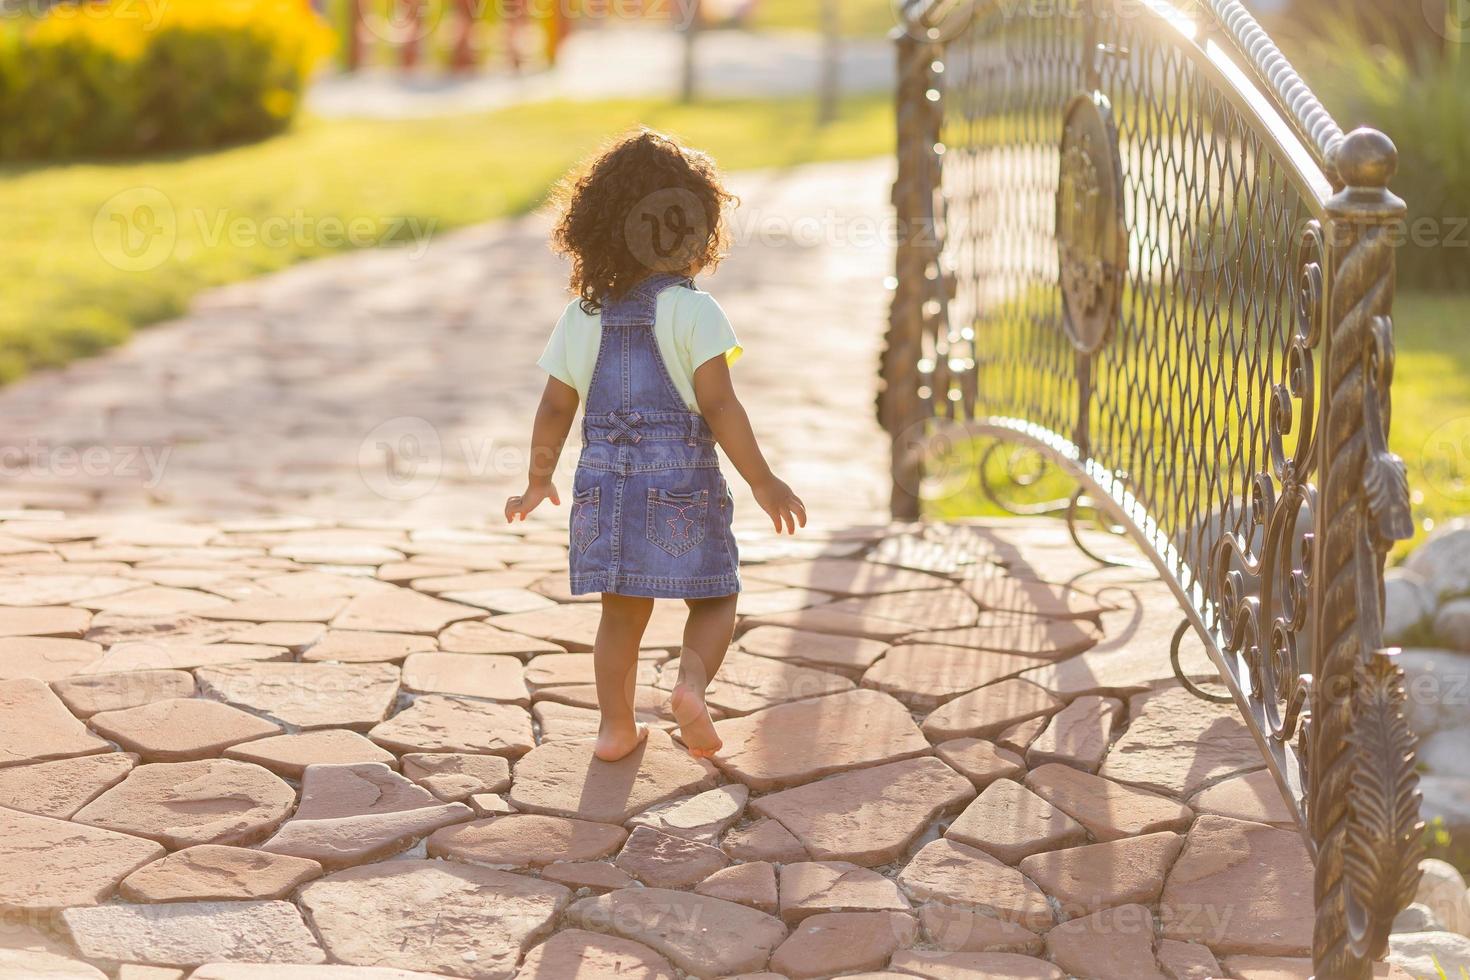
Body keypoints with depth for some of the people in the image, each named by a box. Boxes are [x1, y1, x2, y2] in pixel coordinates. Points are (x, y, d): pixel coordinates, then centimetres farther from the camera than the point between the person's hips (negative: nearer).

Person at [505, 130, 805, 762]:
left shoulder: (582, 316, 5)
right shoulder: (693, 311, -9)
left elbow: (554, 409, 8)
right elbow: (718, 406, -15)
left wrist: (539, 481, 22)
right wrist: (762, 480, -9)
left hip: (605, 484, 4)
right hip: (682, 482, -4)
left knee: (622, 610, 15)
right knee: (714, 599, 11)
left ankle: (615, 725, 17)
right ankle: (691, 680, -15)